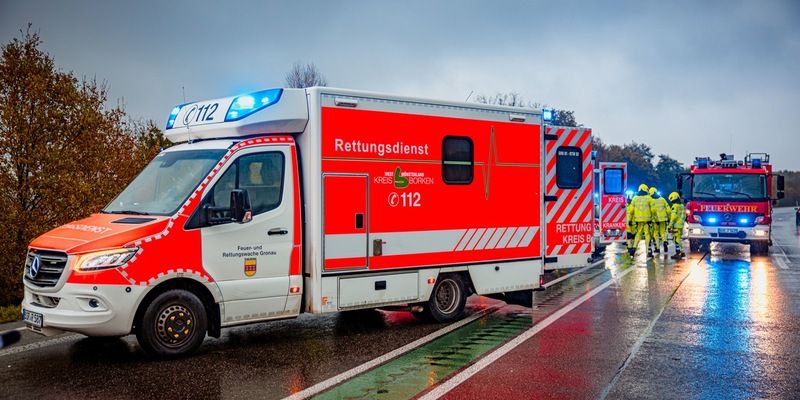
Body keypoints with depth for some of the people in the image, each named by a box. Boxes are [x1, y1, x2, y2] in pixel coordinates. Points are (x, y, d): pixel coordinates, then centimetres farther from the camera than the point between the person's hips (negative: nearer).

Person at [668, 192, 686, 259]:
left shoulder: (675, 206, -13)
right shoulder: (682, 205, 13)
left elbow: (673, 217, -18)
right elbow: (684, 216, 19)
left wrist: (670, 226, -15)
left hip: (676, 226, -9)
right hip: (681, 225, 9)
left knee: (676, 239, -8)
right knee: (679, 239, 17)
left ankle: (678, 254, -11)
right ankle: (682, 252, 22)